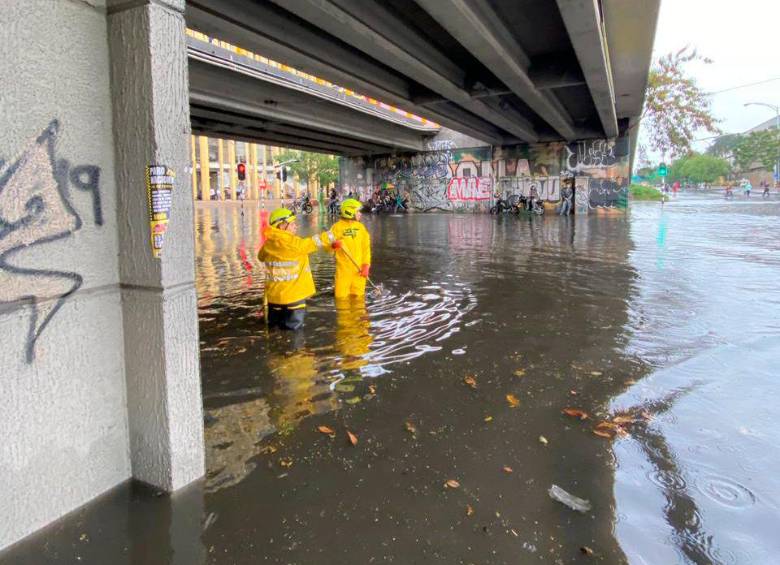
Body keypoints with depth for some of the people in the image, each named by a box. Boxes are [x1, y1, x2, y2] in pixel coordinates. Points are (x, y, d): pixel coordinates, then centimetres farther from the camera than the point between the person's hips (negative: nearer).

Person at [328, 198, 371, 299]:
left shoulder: (361, 227, 5)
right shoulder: (337, 227, -7)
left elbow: (366, 247, 6)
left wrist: (366, 265, -3)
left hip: (359, 268, 4)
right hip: (343, 268, -4)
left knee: (358, 295, 13)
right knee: (342, 294, -2)